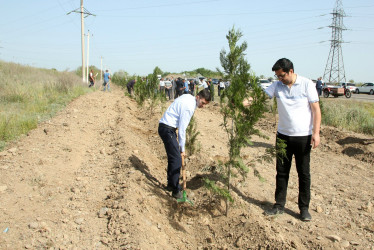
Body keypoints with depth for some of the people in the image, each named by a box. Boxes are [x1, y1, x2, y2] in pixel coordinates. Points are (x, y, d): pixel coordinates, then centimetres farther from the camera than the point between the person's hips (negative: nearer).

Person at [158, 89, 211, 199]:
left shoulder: (188, 97, 8)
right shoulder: (189, 107, -21)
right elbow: (182, 129, -19)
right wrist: (182, 149, -12)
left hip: (166, 126, 10)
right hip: (167, 129, -10)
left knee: (173, 156, 17)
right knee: (177, 159, -10)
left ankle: (171, 184, 28)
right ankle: (176, 191, -3)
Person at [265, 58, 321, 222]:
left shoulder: (307, 84, -7)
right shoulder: (277, 86, 3)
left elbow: (316, 109, -6)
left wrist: (316, 132, -13)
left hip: (303, 136, -3)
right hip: (283, 135, 3)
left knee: (304, 173, 7)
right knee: (281, 172, 10)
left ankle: (304, 208, 20)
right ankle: (279, 205, 22)